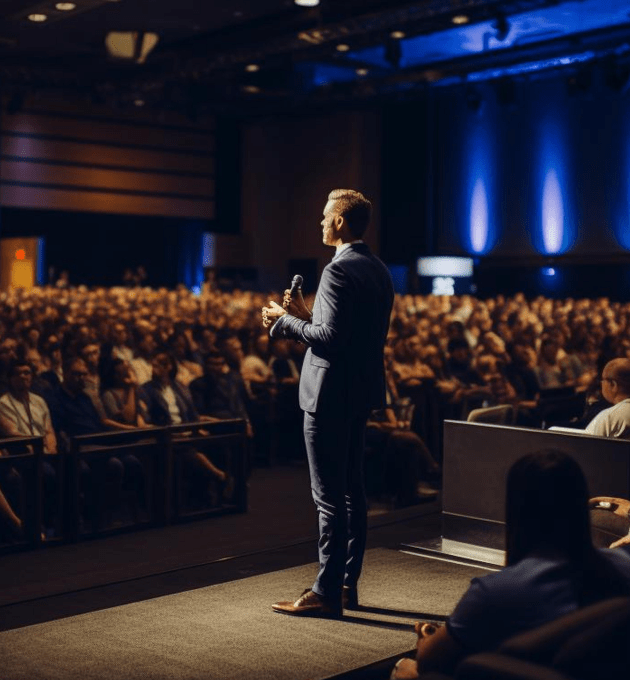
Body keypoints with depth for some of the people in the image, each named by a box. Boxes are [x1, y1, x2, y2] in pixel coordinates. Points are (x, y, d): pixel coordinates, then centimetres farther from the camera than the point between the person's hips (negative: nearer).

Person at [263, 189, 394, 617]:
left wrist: (286, 321, -9)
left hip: (331, 394, -10)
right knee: (352, 490, 14)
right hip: (361, 392, 10)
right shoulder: (379, 271, 13)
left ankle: (326, 593, 1)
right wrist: (306, 315, 14)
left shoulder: (339, 271, -17)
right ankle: (348, 585, 22)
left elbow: (330, 338, -23)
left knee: (330, 497, -5)